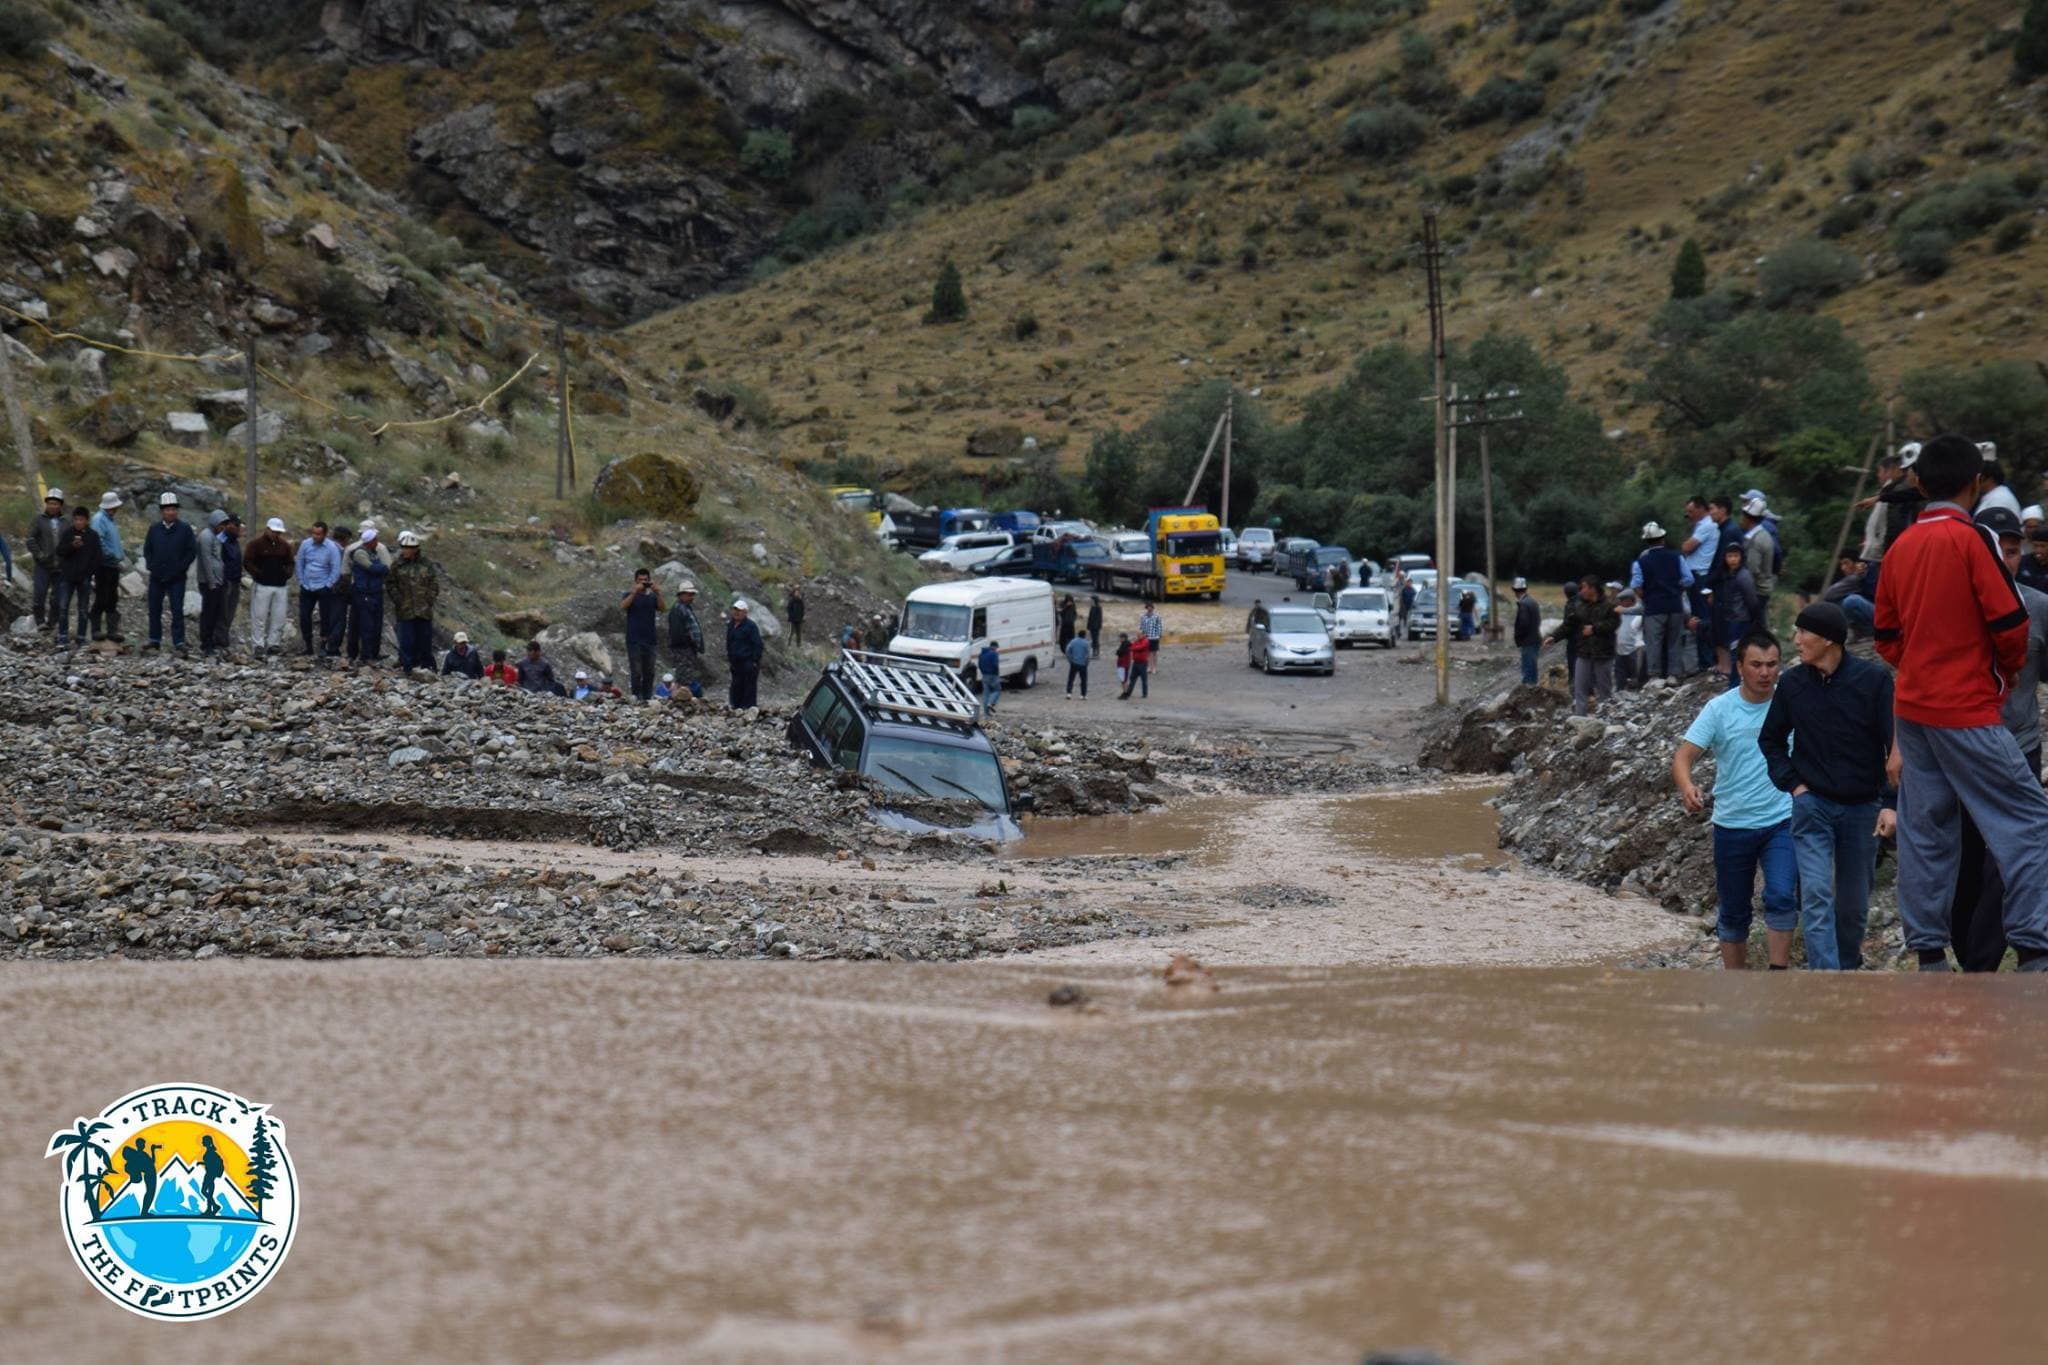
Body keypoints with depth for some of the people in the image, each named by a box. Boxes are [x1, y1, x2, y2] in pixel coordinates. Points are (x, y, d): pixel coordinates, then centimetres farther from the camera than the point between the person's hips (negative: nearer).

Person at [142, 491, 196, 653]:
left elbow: (192, 551, -1)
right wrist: (151, 565, 0)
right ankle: (155, 640, 15)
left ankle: (179, 642, -6)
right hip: (157, 577, 3)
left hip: (176, 578, -3)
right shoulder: (154, 529, 8)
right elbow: (147, 549, 14)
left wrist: (181, 567, -8)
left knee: (177, 610, -6)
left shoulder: (185, 530, -1)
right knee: (154, 609, 7)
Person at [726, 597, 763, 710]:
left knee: (750, 685, -5)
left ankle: (750, 706, -1)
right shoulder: (731, 625, 13)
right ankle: (737, 706, 17)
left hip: (748, 661, -7)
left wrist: (755, 660, -16)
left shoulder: (750, 626, -10)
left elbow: (757, 644, -12)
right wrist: (729, 658, 17)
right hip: (736, 661, 7)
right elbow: (729, 643, 22)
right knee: (737, 685, 9)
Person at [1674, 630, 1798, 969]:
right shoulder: (1719, 709, -5)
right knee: (1733, 913, 11)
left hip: (1782, 821, -1)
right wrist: (1687, 787, -32)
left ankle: (1778, 975, -13)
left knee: (1781, 896, -20)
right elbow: (1684, 756, -10)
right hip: (1732, 824, 1)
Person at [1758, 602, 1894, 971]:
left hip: (1862, 807, -1)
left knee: (1854, 903, 9)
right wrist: (1791, 783, 2)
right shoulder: (1793, 684, 0)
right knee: (1816, 895, -13)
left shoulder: (1873, 680, -9)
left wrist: (1891, 803, -13)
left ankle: (1848, 968, 29)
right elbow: (1770, 739, 15)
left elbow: (1895, 746, -7)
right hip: (1812, 805, 1)